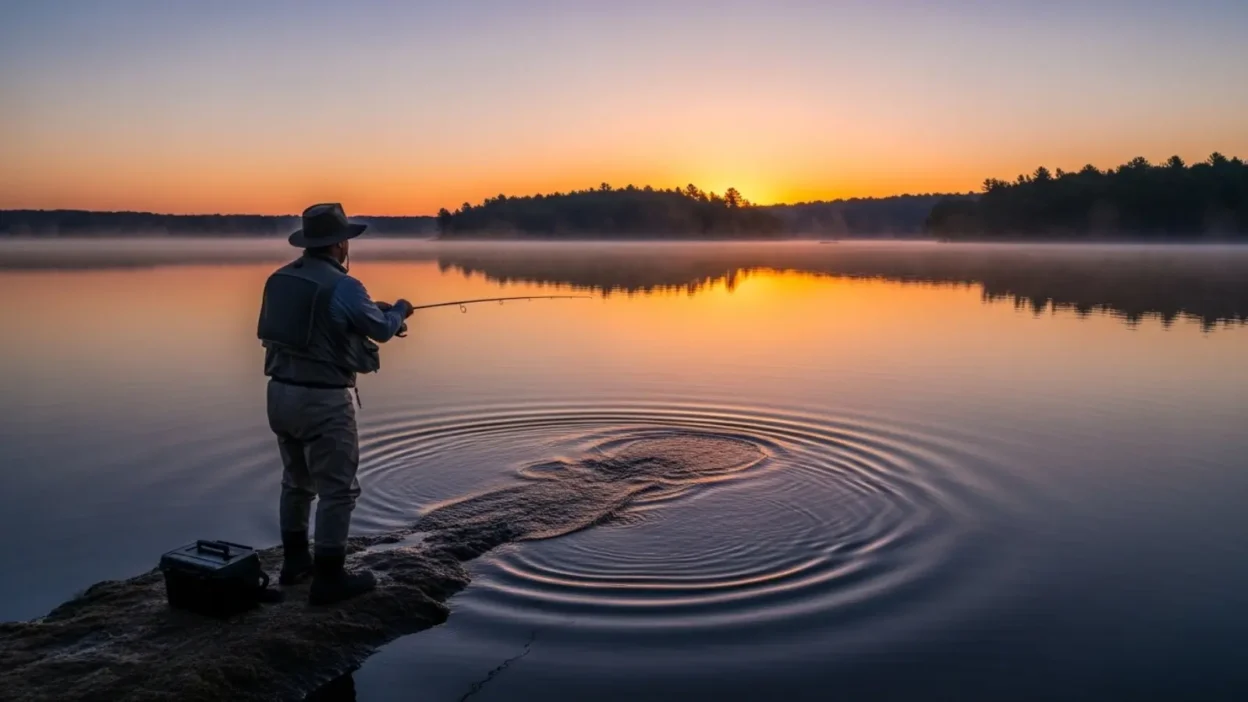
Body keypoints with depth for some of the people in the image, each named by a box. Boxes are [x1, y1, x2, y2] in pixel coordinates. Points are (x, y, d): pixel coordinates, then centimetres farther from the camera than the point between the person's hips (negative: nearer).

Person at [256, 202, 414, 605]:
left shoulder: (280, 279, 7)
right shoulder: (342, 287, -17)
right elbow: (382, 329, -3)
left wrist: (377, 316, 23)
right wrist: (400, 311, 18)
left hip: (281, 392, 8)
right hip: (322, 400, -8)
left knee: (296, 481, 21)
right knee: (337, 489, 1)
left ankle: (295, 561, 33)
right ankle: (328, 578, 7)